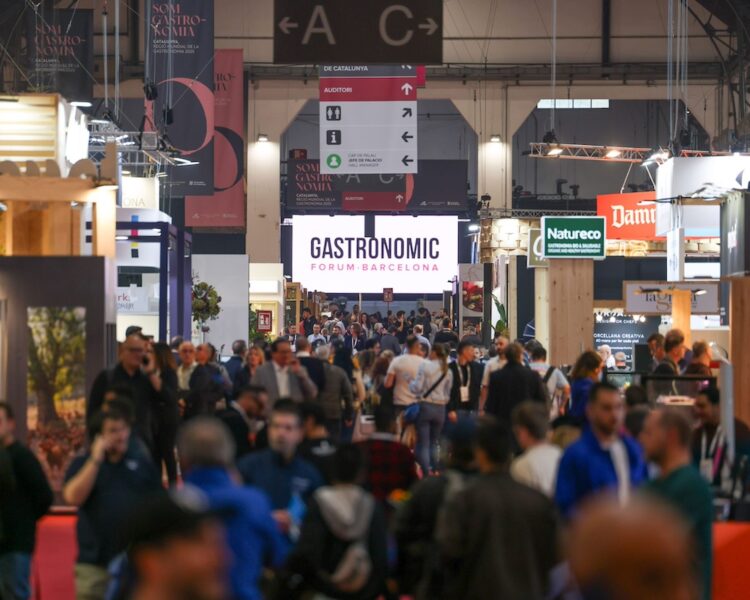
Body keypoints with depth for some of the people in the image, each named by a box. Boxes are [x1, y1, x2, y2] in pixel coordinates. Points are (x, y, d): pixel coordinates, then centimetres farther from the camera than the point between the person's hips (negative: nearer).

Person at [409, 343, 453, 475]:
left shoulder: (425, 365, -8)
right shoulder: (448, 371, 5)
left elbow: (417, 387, -11)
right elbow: (448, 393, 7)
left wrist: (411, 382, 8)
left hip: (425, 406, -4)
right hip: (440, 408, 4)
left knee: (423, 444, -1)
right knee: (434, 443, 15)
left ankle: (426, 475, -8)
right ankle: (434, 472, 11)